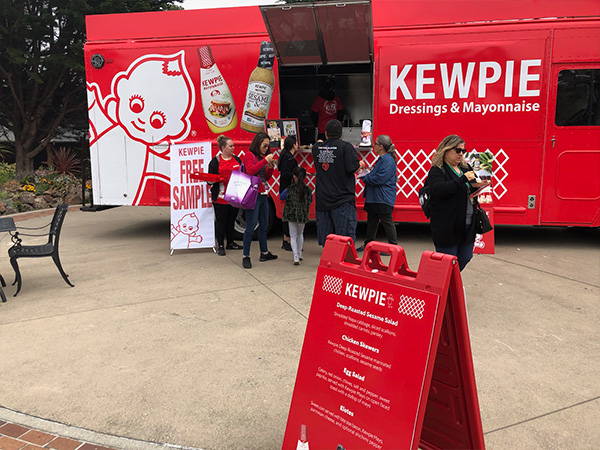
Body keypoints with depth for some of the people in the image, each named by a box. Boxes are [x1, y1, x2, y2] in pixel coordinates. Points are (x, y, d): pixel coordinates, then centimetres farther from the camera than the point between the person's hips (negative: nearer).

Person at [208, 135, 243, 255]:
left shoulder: (237, 160, 11)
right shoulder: (215, 161, -4)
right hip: (221, 197, -5)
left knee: (231, 220, 16)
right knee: (221, 221, 3)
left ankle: (230, 243, 29)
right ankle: (220, 245, 13)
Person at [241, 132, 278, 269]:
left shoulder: (263, 157, 16)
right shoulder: (249, 155, -4)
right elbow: (250, 171, -21)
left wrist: (271, 167, 1)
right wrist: (265, 161, -20)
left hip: (263, 195, 8)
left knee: (264, 225, 14)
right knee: (251, 226, -7)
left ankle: (264, 253, 25)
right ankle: (246, 256, -2)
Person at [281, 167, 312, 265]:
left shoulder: (290, 189, -11)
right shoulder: (307, 189, -4)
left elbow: (287, 201, -5)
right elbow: (309, 201, 4)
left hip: (292, 215, -2)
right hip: (303, 215, 2)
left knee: (293, 236, 5)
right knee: (300, 234, 22)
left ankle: (296, 258, -6)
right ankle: (299, 255, 30)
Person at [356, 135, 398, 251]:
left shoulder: (388, 160, -17)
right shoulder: (381, 159, 16)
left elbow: (379, 179, -23)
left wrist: (364, 177, -11)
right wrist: (366, 174, 5)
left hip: (383, 199, -10)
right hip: (374, 198, 10)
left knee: (386, 222, -3)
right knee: (371, 221, 16)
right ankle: (368, 244, 26)